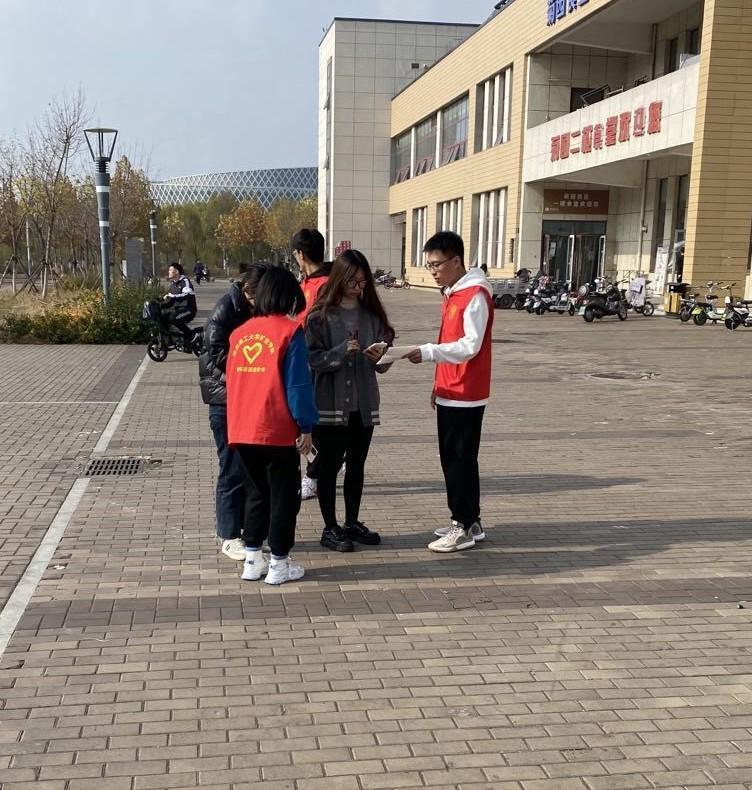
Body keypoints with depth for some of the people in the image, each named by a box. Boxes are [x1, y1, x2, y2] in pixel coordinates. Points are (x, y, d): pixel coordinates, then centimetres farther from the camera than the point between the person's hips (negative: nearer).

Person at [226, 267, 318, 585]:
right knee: (284, 496, 7)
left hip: (242, 430, 6)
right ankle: (279, 564, 12)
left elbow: (232, 381, 14)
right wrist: (306, 427, -6)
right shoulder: (289, 331, -8)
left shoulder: (240, 332, 8)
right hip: (278, 431, -5)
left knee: (256, 493, 18)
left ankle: (252, 559, 21)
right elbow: (298, 384, -11)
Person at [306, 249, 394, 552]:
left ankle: (352, 523, 29)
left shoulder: (372, 314, 5)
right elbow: (313, 358, -11)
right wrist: (342, 352, -24)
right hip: (330, 403, -4)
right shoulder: (320, 315, -7)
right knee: (329, 466, 6)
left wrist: (380, 356, -16)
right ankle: (330, 528, 17)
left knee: (357, 465, 15)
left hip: (364, 403, 4)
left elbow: (384, 362, 6)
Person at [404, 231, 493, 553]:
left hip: (466, 395, -9)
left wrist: (428, 352, -27)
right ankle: (467, 521, 22)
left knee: (460, 460, -4)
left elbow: (471, 345, -22)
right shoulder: (452, 294, 15)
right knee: (452, 459, 13)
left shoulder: (475, 295, -14)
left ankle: (465, 528, 4)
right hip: (450, 393, 9)